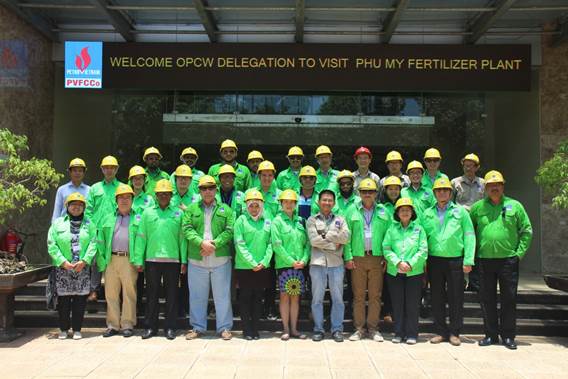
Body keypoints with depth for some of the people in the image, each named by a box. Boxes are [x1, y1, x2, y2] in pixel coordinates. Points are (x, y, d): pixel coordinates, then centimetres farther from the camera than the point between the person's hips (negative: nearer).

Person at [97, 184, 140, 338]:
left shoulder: (138, 219, 10)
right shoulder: (108, 219, 19)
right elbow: (101, 241, 13)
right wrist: (101, 261, 2)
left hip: (129, 260, -3)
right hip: (111, 260, 3)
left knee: (129, 293, -1)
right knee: (111, 294, 5)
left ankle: (127, 325, 8)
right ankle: (112, 325, 14)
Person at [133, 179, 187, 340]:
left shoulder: (178, 213, 7)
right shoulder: (147, 213, 9)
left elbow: (182, 238, 4)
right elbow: (141, 237, 7)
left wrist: (184, 260, -2)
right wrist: (138, 260, 1)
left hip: (172, 260, 0)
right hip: (152, 259, 1)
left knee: (172, 295, 4)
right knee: (152, 294, 7)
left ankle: (170, 327, 13)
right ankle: (150, 327, 16)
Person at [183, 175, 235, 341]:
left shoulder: (225, 210, 7)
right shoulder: (191, 209, 10)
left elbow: (229, 231, -3)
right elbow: (187, 229, -2)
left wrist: (214, 244, -16)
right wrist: (202, 243, -16)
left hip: (221, 260, -1)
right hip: (197, 260, 1)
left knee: (222, 295, 5)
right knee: (197, 296, 9)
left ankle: (224, 327, 15)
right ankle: (198, 327, 22)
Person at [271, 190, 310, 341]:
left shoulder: (300, 221, 11)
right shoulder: (277, 221, -2)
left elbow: (307, 243, 10)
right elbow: (276, 245, -9)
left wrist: (304, 260, -5)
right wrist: (291, 261, -12)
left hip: (300, 265, 4)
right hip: (284, 264, -4)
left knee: (295, 296, 8)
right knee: (285, 296, 0)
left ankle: (294, 329, 14)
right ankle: (286, 329, 9)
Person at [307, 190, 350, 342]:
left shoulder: (340, 220, 12)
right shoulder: (312, 220, 7)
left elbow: (346, 237, -4)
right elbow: (314, 240, -8)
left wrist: (326, 234, -9)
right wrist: (334, 244, -6)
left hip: (336, 263, 1)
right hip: (318, 263, -1)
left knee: (337, 298, 5)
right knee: (317, 298, 4)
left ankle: (337, 329, 14)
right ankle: (318, 329, 13)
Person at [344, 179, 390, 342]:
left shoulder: (383, 211, 9)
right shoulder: (352, 210, 6)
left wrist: (387, 258, -2)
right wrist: (348, 257, -4)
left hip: (377, 258, 1)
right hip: (358, 258, -1)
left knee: (375, 295, 4)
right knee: (358, 295, 3)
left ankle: (373, 328, 14)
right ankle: (359, 328, 12)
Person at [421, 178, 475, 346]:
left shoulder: (461, 211, 4)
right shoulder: (427, 214, 11)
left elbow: (469, 236, 0)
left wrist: (468, 261, -8)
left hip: (455, 260, -2)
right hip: (434, 261, 2)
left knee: (456, 298, 2)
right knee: (437, 298, 7)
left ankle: (454, 332, 12)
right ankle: (441, 331, 17)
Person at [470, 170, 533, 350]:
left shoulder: (514, 206, 3)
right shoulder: (477, 207, 6)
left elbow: (526, 231, 5)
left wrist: (519, 253, -3)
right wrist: (473, 251, 3)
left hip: (509, 260, -1)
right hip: (485, 260, 1)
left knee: (509, 299, 4)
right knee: (487, 299, 7)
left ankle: (508, 336, 15)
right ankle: (491, 334, 19)